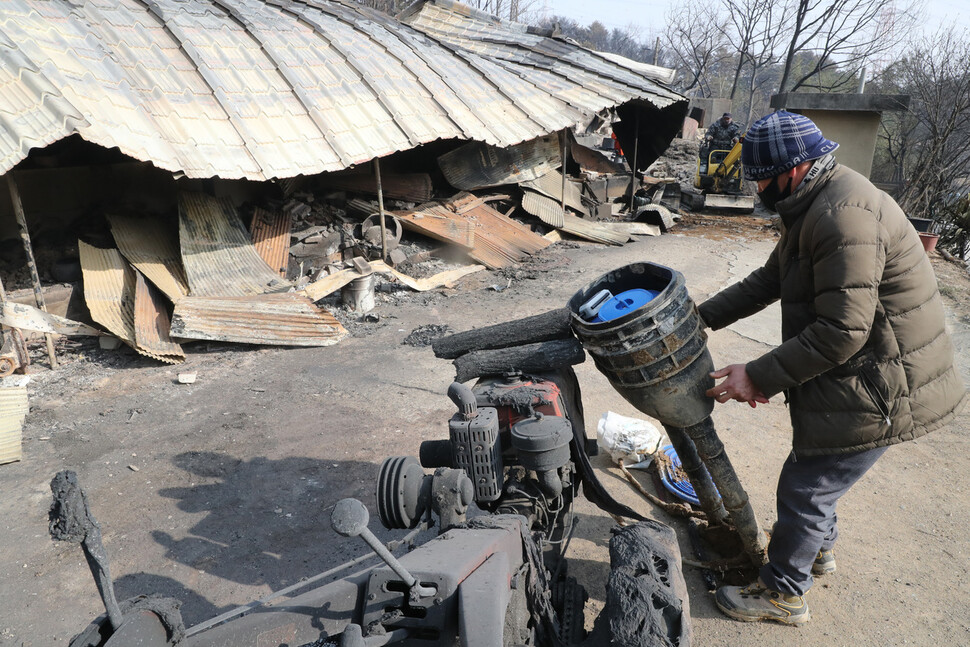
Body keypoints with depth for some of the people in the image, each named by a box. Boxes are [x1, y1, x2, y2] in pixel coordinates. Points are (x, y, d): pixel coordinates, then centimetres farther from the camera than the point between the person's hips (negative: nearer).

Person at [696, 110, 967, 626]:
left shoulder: (844, 215, -27)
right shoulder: (815, 207, 8)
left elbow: (841, 331, -30)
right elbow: (768, 281, 14)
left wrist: (758, 377, -24)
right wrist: (700, 317, 7)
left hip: (873, 395, -10)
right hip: (860, 383, 10)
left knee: (803, 490, 4)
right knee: (815, 473, 27)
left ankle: (782, 593, 25)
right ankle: (818, 548, 51)